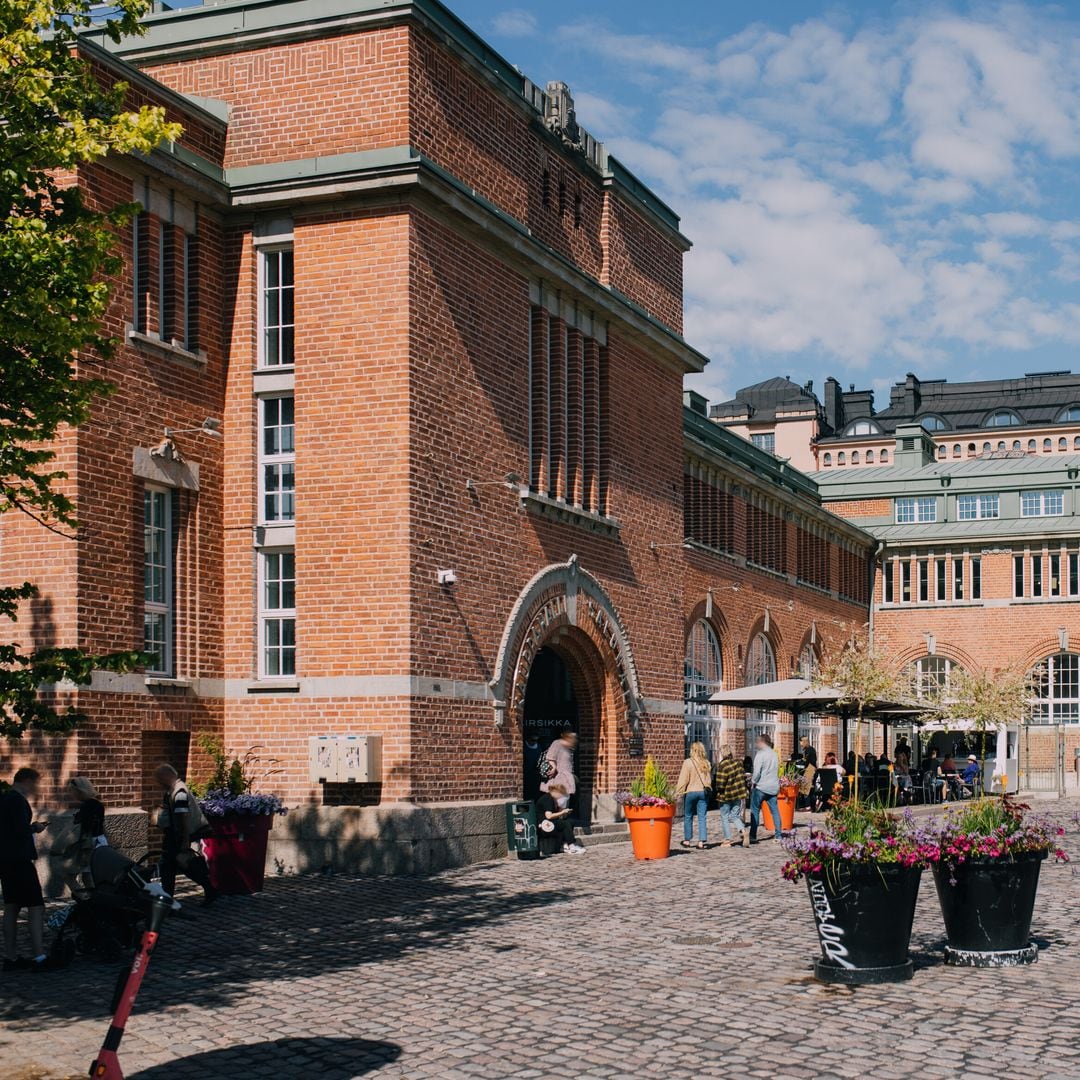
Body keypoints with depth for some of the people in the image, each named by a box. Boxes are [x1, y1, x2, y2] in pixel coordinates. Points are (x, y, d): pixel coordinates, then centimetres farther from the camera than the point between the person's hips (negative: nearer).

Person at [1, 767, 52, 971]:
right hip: (19, 860, -10)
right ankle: (39, 958, -13)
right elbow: (21, 830, -23)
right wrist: (35, 828, -5)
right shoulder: (18, 801, -15)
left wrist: (31, 827, 13)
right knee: (36, 907, -9)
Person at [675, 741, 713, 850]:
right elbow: (710, 779, 11)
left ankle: (687, 840, 18)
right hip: (703, 792, 3)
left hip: (690, 792, -3)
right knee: (702, 818, 4)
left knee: (688, 817, 11)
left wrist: (678, 792, -5)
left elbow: (683, 780, -10)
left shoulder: (688, 762, -11)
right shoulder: (707, 763, 2)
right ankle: (701, 842, 0)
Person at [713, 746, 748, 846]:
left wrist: (718, 791, 1)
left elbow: (720, 783, -18)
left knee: (724, 817, 9)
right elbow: (744, 777, 9)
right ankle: (742, 831, -12)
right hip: (738, 794, 5)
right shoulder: (737, 763, 3)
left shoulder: (722, 765, -17)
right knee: (735, 816, 13)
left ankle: (727, 839, 10)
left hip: (726, 796, -5)